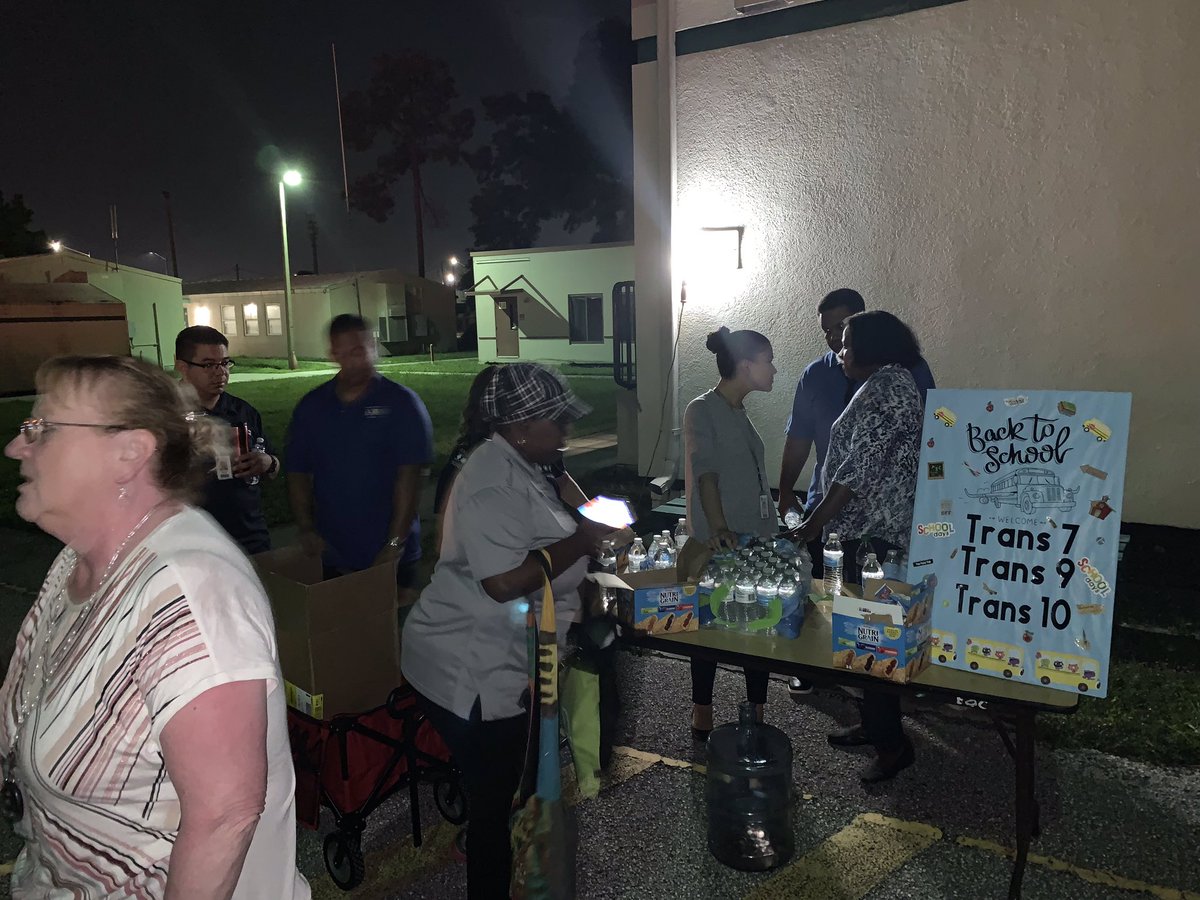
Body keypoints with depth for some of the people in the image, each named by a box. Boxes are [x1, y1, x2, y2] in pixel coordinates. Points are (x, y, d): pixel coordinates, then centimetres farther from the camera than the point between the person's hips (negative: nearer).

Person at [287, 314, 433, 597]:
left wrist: (395, 543, -16)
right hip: (329, 555, 3)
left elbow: (409, 477, -10)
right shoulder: (311, 406, 7)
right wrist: (307, 529, -4)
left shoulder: (401, 403, -5)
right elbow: (298, 473, 8)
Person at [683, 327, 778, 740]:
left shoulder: (740, 412, 13)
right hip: (720, 541, -7)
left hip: (756, 537, 7)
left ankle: (756, 710, 19)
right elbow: (704, 473, -19)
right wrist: (717, 528, -28)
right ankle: (702, 711, 18)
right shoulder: (702, 411, -10)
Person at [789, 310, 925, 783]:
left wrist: (815, 522, -17)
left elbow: (860, 467, -21)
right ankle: (874, 722, 28)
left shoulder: (887, 385, -15)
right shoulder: (888, 383, 16)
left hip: (873, 530, -10)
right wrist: (822, 515, 21)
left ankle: (892, 742, 6)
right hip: (872, 527, 10)